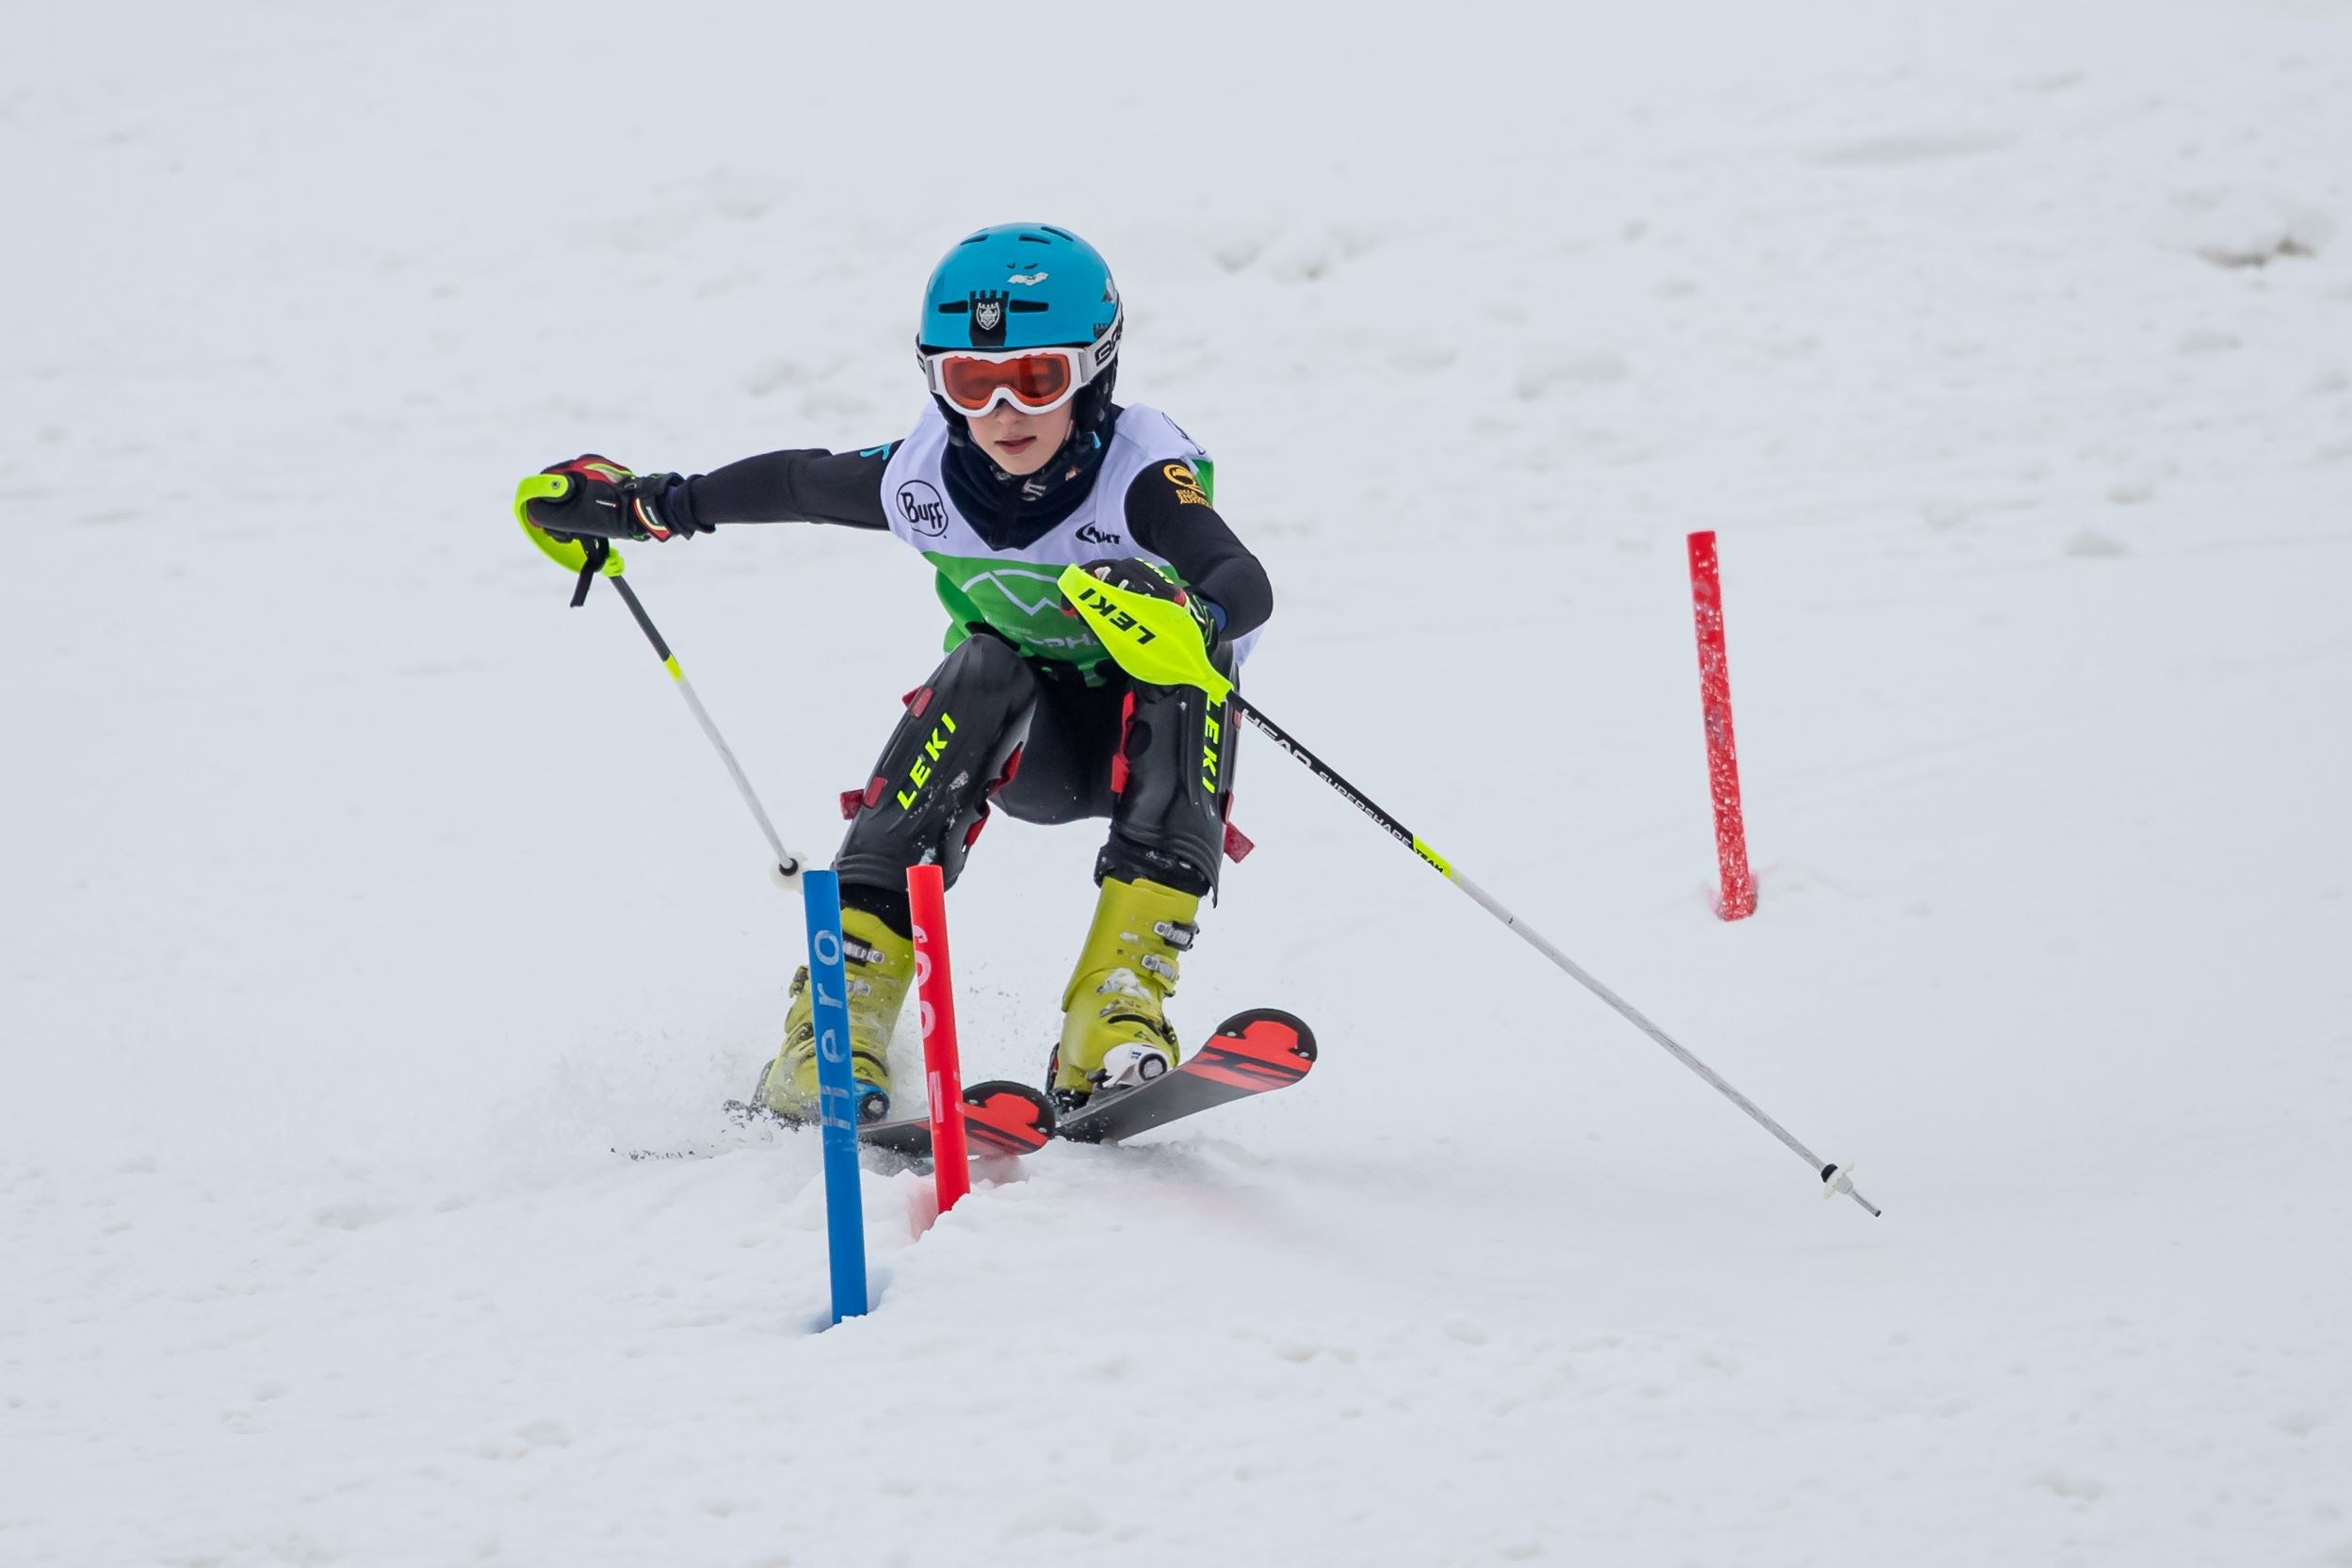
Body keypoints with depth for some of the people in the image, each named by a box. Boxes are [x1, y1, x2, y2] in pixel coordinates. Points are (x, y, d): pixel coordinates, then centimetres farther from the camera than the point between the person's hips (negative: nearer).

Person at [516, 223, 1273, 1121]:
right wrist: (644, 503, 12)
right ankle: (839, 1020, -37)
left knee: (1180, 646, -35)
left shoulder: (1141, 473, -27)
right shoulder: (925, 480, -17)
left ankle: (1122, 999, -41)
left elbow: (1249, 586, -43)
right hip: (1019, 742, 2)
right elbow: (794, 483, 4)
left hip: (1146, 736, -2)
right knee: (984, 668, -33)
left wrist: (1188, 616, -65)